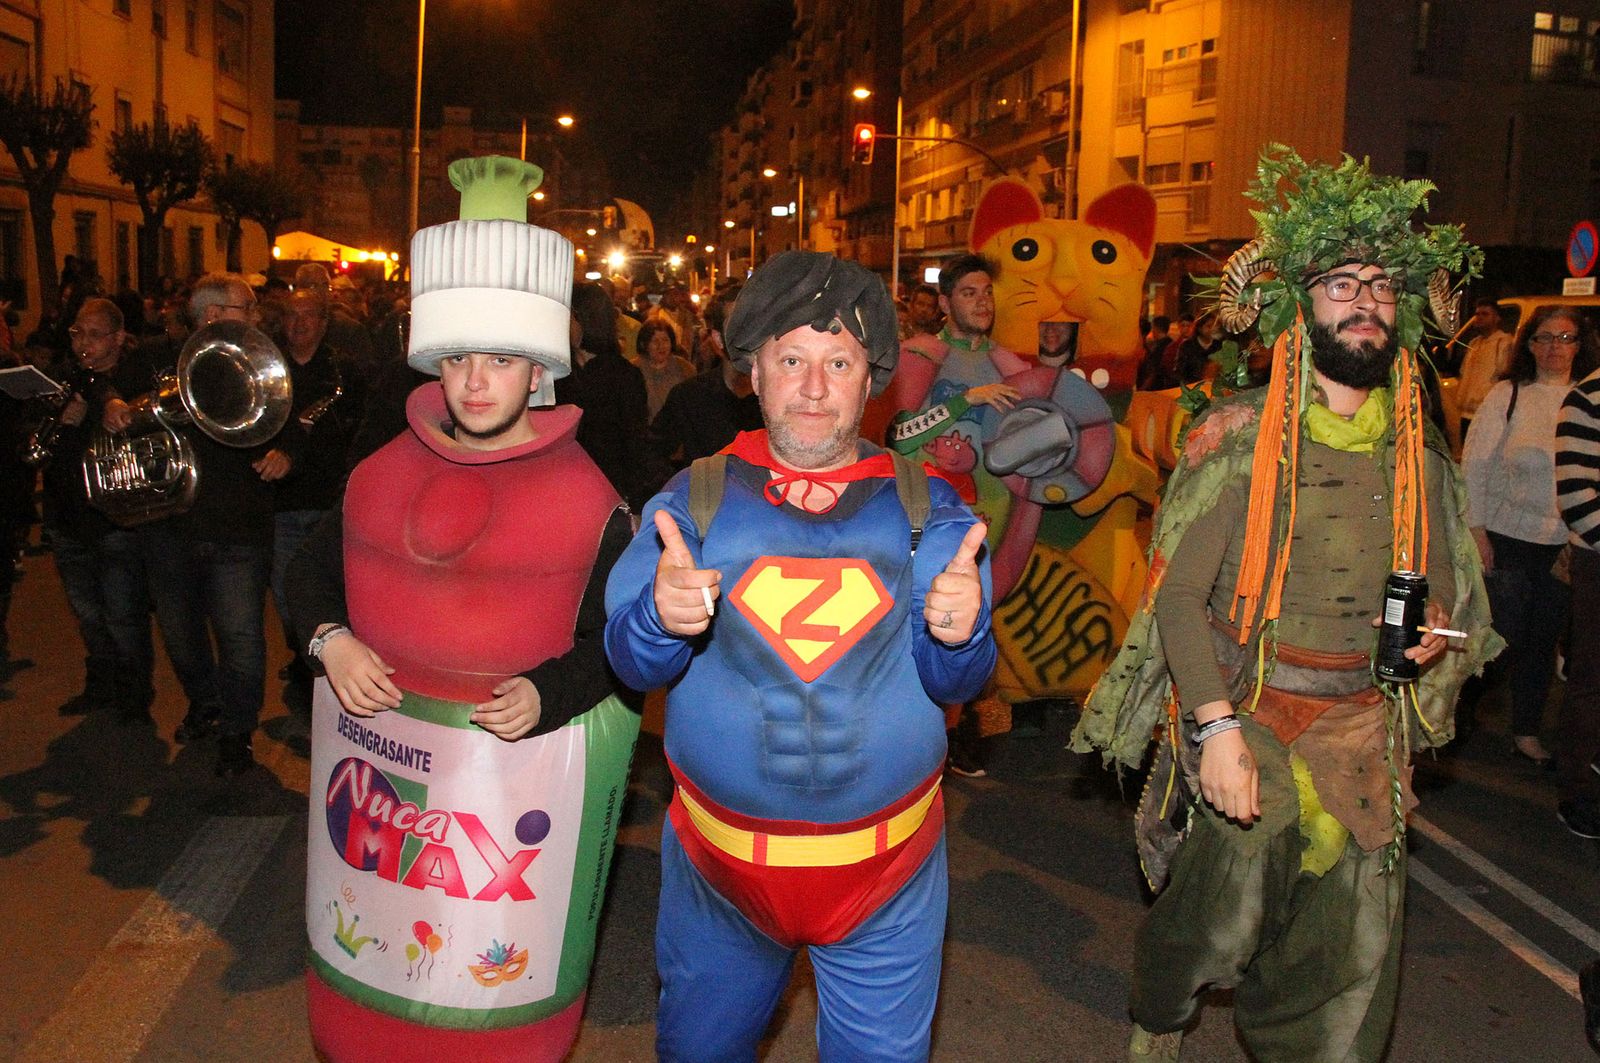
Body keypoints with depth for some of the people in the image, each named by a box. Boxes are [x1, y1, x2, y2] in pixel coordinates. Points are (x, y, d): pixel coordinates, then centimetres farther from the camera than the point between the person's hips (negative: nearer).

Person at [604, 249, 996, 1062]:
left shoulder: (926, 508, -3)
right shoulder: (696, 499, -4)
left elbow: (955, 682, -6)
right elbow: (633, 664, -8)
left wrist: (959, 634, -29)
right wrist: (662, 617, -31)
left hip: (887, 873, 0)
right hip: (717, 863, 1)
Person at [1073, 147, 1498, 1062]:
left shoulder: (1421, 457, 7)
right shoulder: (1238, 438, -7)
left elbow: (1446, 590, 21)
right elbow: (1180, 595, -11)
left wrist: (1434, 636, -3)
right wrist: (1218, 727, -21)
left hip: (1362, 728, 4)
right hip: (1241, 713, -4)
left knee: (1356, 946, 6)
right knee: (1221, 923, 1)